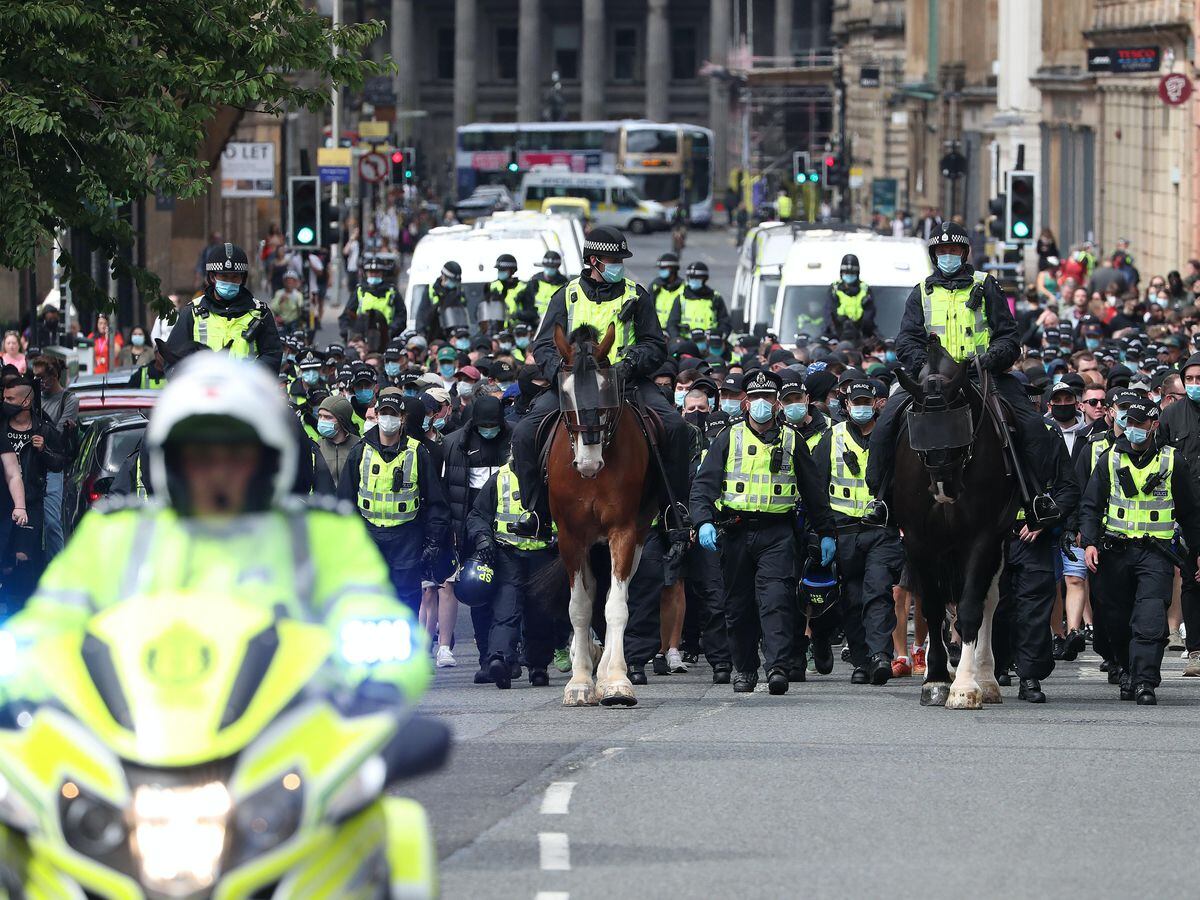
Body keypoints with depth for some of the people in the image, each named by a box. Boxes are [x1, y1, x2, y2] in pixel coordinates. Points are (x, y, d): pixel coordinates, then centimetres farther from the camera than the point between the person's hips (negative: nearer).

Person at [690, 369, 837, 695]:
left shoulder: (791, 442, 11)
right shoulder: (728, 439, 9)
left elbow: (814, 491, 16)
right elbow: (704, 484, 2)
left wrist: (826, 533, 13)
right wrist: (704, 522, -14)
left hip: (777, 533, -1)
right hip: (735, 532, 1)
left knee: (776, 599, -15)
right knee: (738, 604, 6)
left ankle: (778, 667, -21)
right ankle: (744, 670, 18)